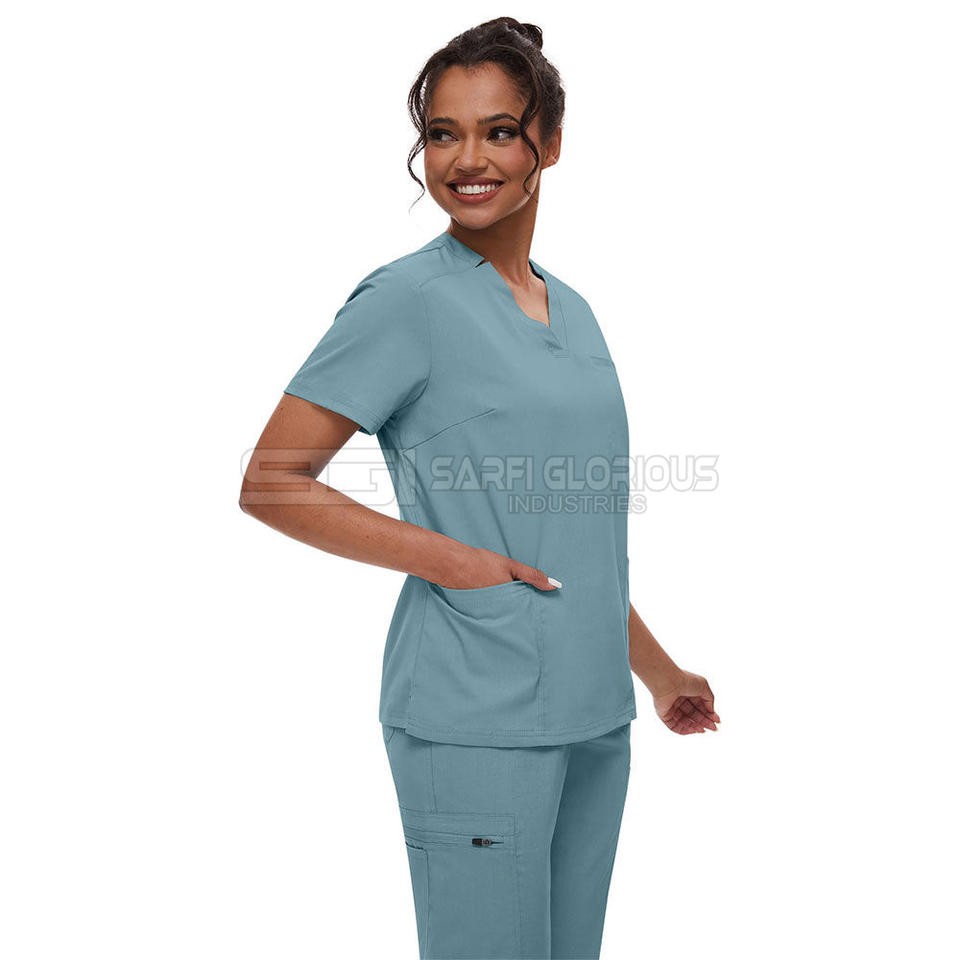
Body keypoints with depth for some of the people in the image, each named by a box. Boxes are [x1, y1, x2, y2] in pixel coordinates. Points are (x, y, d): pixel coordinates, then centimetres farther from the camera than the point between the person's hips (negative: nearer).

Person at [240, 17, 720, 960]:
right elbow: (268, 486, -10)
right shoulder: (406, 300, -9)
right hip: (473, 719, -7)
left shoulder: (570, 308, 12)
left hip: (592, 716, 7)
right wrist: (448, 559, -15)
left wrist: (656, 669, 24)